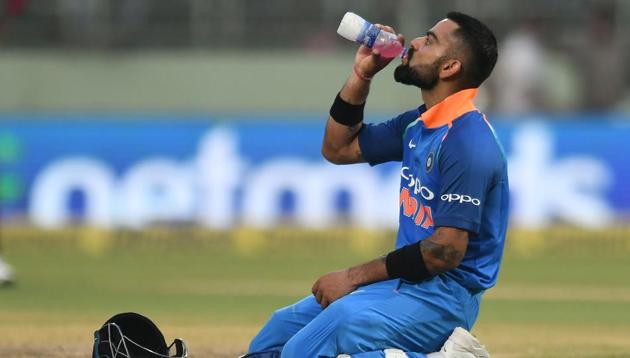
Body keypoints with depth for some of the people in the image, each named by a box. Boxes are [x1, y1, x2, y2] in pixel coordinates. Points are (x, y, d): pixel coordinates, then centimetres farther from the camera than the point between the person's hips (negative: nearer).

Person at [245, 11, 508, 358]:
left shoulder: (467, 140, -20)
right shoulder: (417, 124, 11)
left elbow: (446, 251, -24)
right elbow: (338, 149, 21)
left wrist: (354, 276, -17)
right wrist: (362, 74, 8)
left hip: (443, 293, -10)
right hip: (402, 282, 10)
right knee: (280, 329, 19)